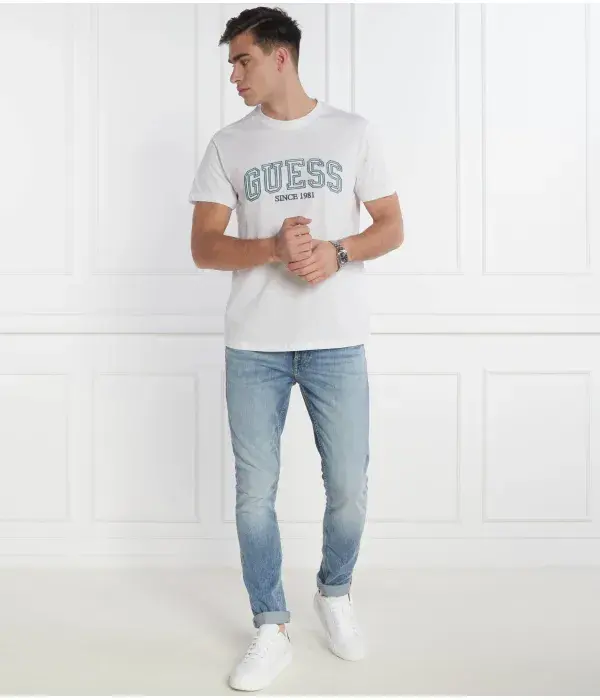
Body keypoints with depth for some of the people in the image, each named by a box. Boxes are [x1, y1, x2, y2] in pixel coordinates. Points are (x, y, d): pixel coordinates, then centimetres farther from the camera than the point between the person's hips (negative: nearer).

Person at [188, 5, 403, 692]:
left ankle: (334, 592, 34)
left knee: (349, 489, 5)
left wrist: (336, 252, -14)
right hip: (254, 346, 1)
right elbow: (203, 247, 1)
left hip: (337, 343, 0)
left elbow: (391, 227, 6)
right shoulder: (228, 144, 6)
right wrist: (275, 249, -17)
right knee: (255, 492, 3)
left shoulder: (353, 132, 5)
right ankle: (271, 630, 20)